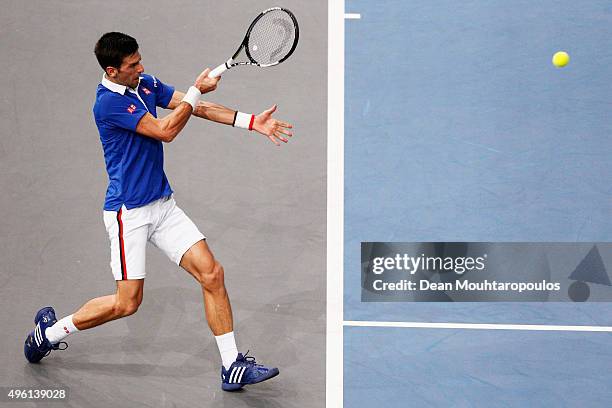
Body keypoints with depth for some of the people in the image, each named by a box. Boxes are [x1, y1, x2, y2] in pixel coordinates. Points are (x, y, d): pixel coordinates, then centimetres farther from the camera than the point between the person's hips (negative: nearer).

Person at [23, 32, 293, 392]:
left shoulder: (146, 84, 7)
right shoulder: (108, 102, -18)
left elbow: (198, 108, 5)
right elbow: (166, 131, -20)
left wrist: (253, 122, -3)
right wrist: (197, 90, -13)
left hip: (163, 204, 7)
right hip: (129, 212, -7)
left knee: (211, 272, -4)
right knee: (128, 302, -3)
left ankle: (232, 366, 0)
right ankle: (51, 330, 19)